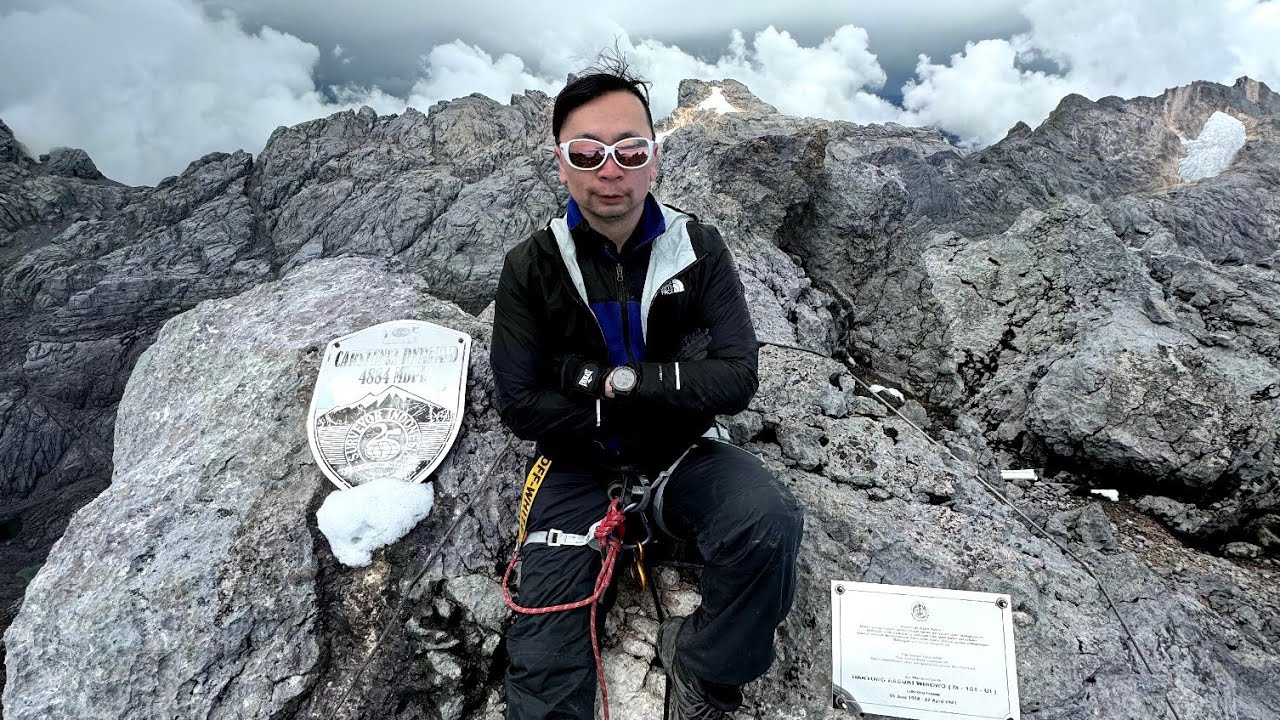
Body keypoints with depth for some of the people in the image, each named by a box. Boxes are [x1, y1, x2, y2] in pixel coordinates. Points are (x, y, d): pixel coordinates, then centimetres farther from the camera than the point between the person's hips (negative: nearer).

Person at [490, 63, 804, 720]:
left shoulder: (698, 251, -6)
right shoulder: (530, 269, -6)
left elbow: (736, 381, -12)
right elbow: (519, 405, -8)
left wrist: (622, 380, -19)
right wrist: (617, 425, -12)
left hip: (685, 452, 1)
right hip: (579, 464, 0)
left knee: (771, 526, -28)